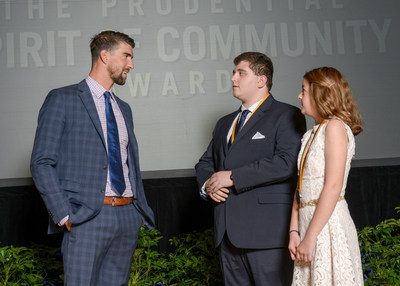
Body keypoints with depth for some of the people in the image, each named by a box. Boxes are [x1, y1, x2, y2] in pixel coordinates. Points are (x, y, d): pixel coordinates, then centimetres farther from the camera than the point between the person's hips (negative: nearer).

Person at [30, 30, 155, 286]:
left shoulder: (123, 109, 19)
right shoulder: (62, 99, -1)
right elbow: (42, 163, -6)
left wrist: (141, 211, 12)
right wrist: (64, 215, -13)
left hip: (128, 216, 6)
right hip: (87, 217, -6)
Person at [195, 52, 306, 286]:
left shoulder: (287, 116, -2)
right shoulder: (225, 124, 22)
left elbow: (287, 162, -17)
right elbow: (206, 162, 28)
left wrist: (233, 177, -14)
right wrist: (207, 185, 3)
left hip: (266, 230, -7)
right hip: (228, 231, 7)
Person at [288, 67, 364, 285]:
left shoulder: (335, 127, -8)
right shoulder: (311, 134, 17)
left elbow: (333, 187, -17)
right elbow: (301, 188, 11)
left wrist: (310, 237, -18)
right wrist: (294, 232, 3)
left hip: (328, 223, -8)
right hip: (310, 222, 8)